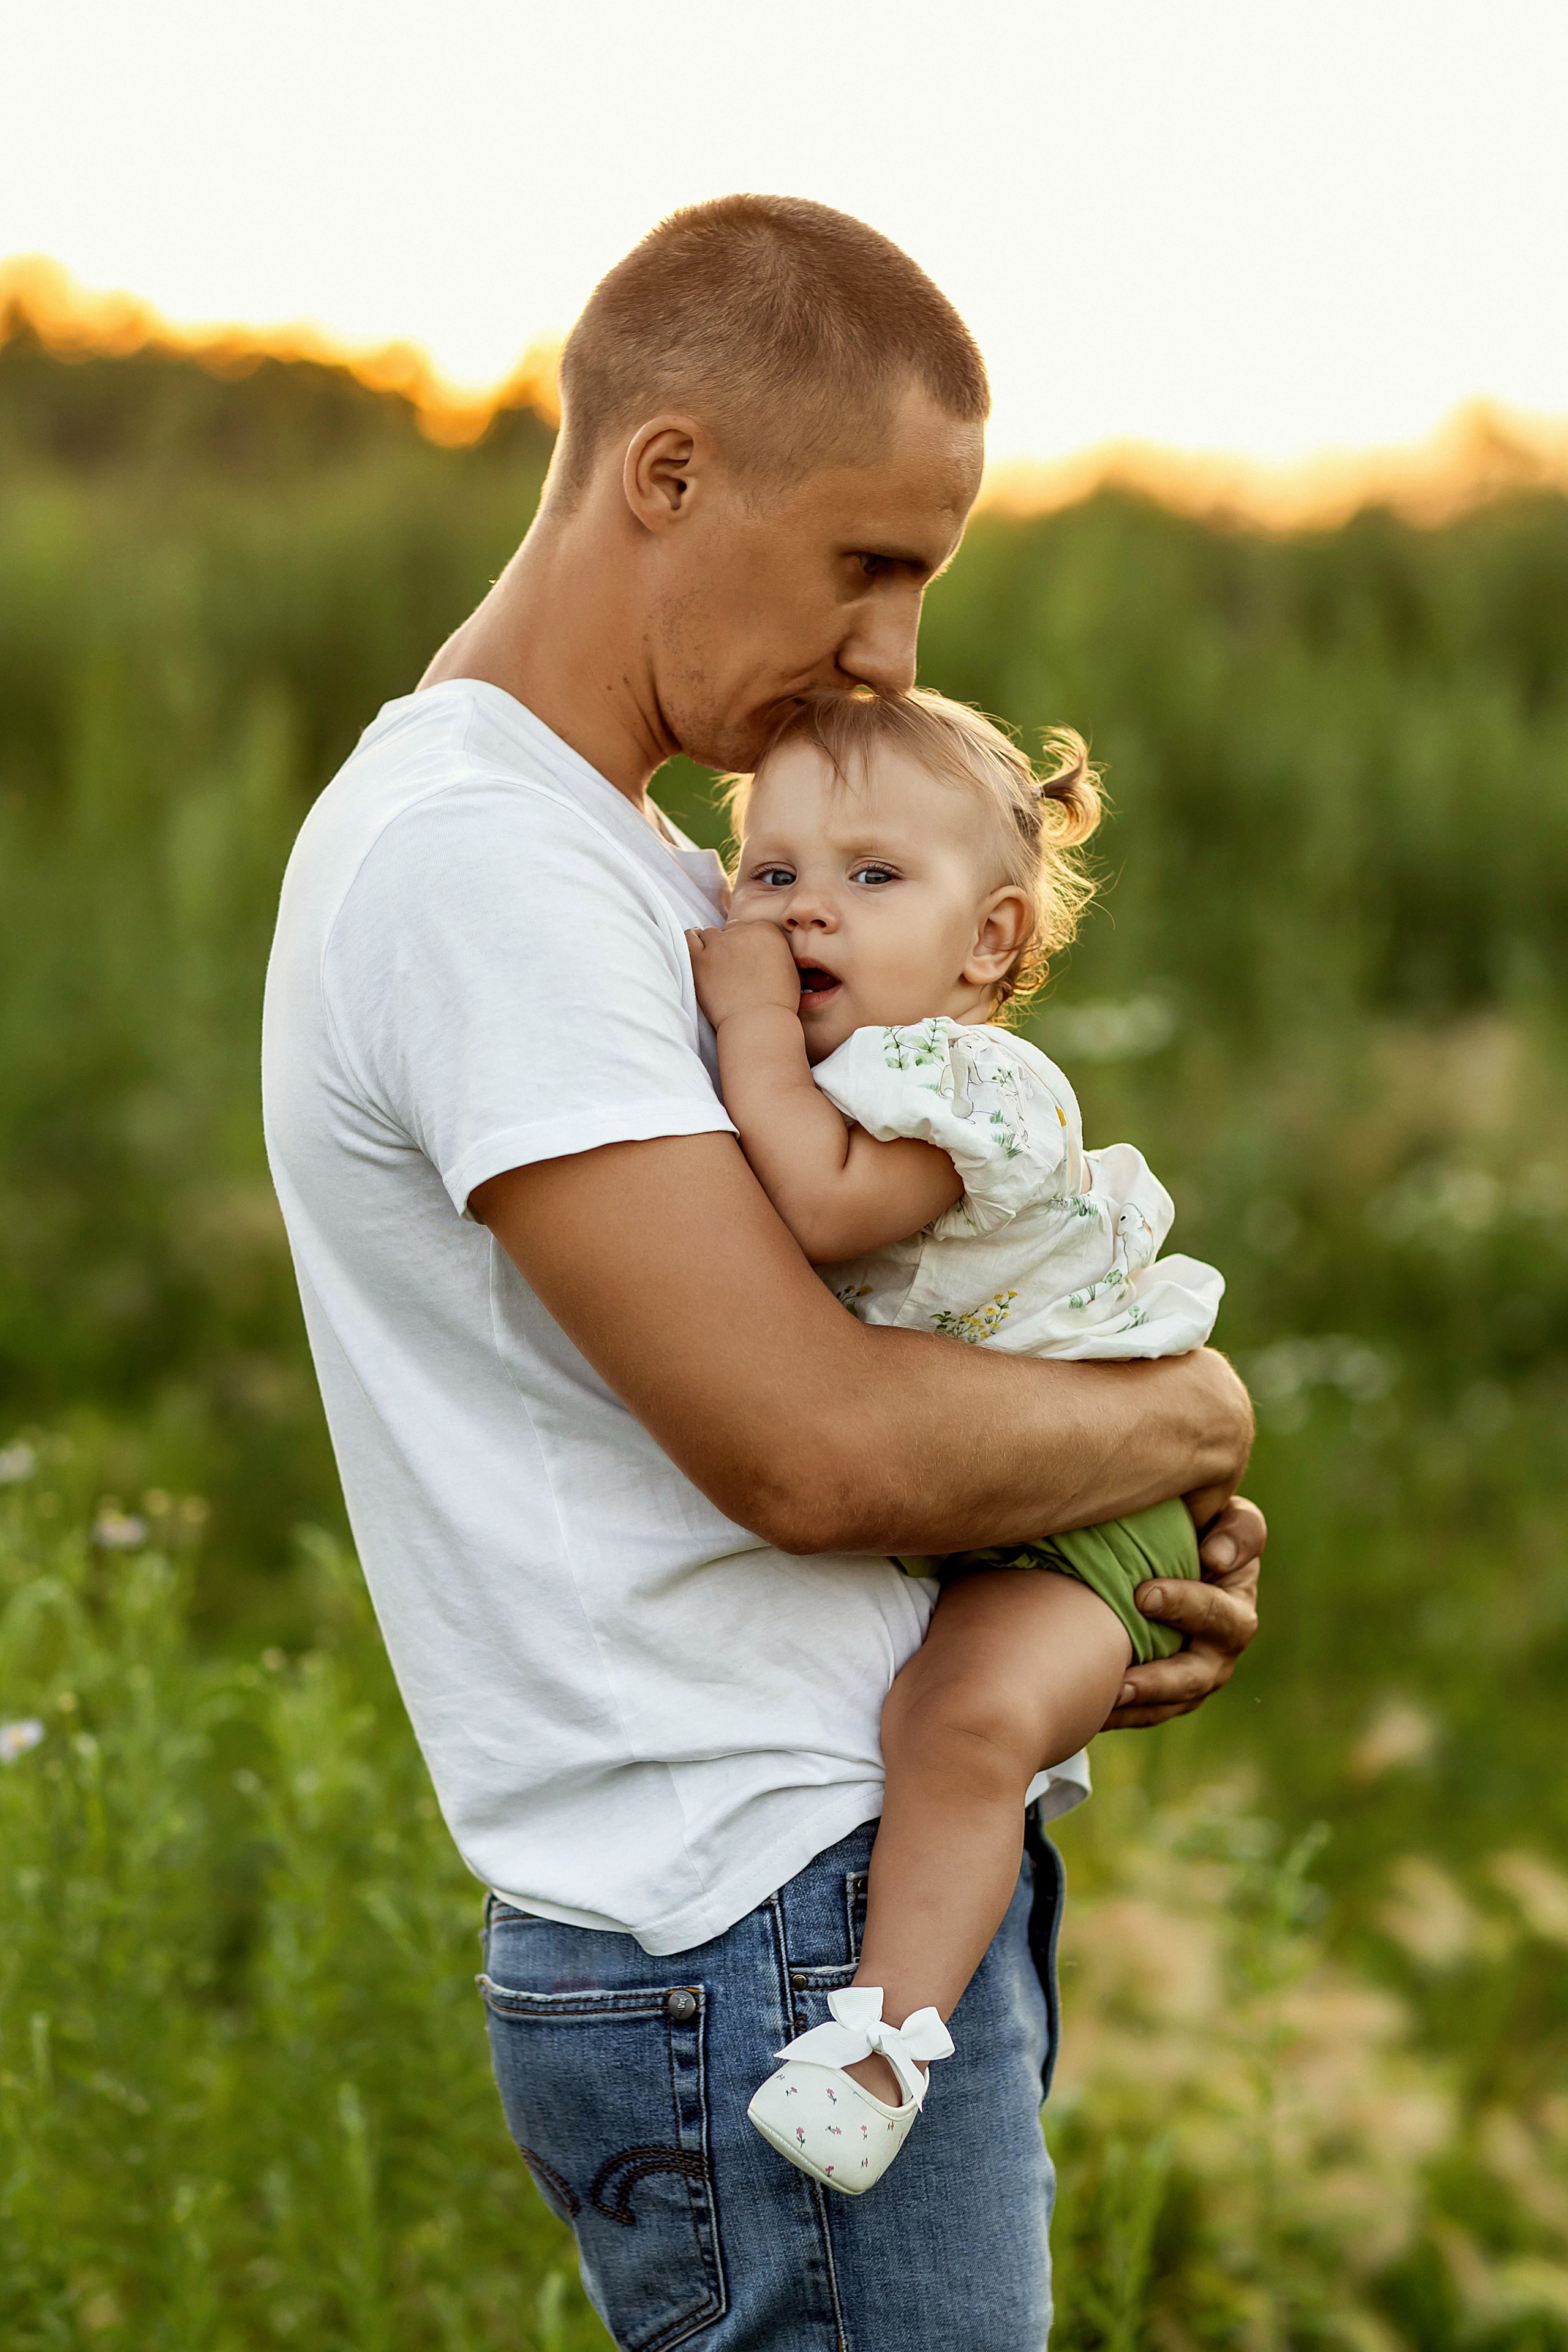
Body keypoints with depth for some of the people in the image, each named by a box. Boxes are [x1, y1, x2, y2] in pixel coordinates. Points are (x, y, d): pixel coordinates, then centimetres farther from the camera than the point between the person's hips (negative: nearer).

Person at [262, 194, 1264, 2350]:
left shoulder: (634, 860, 17)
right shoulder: (474, 860, -17)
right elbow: (810, 1446, -23)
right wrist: (1196, 1419, -5)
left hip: (895, 1886, 10)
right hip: (775, 1952, -10)